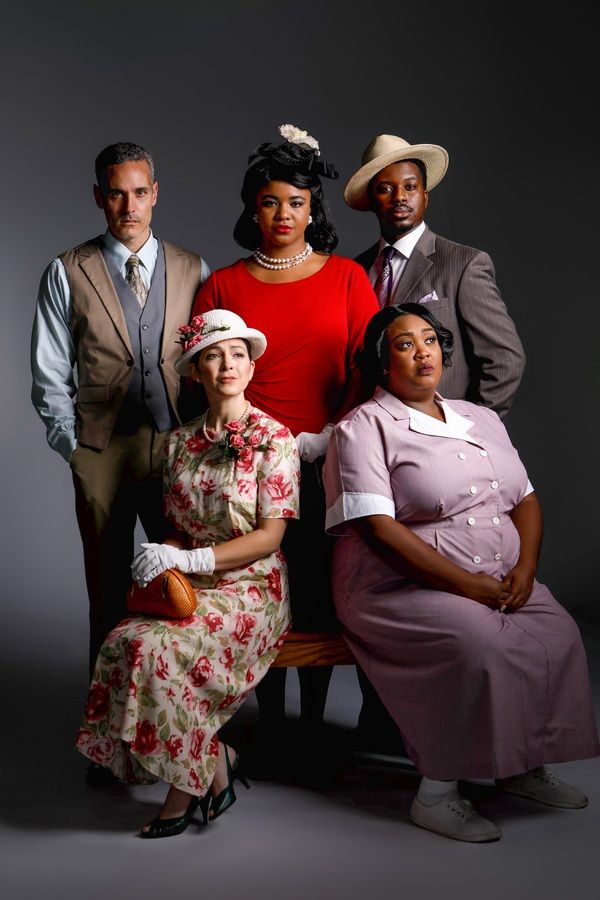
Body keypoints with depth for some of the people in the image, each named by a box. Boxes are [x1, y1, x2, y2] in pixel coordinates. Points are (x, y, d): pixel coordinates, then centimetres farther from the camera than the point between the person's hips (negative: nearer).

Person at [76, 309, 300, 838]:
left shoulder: (274, 438, -3)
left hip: (251, 589, -5)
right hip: (189, 589, 5)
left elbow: (270, 535, -10)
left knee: (156, 648, -30)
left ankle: (184, 792, -5)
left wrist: (191, 558, -19)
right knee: (125, 643, -26)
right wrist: (162, 560, -6)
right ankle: (216, 762, -5)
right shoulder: (181, 442, 13)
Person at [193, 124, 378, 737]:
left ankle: (313, 724, 19)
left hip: (327, 462, 0)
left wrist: (325, 439, -9)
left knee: (321, 594, 3)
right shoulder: (223, 285, 8)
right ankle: (269, 726, 18)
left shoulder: (345, 276, 7)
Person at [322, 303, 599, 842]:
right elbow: (378, 529, -15)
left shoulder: (482, 419, 17)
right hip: (402, 588, -6)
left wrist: (524, 569, -4)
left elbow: (525, 499, 17)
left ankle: (524, 767, 1)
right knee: (478, 642, -31)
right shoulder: (364, 427, -5)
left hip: (501, 583, 6)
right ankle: (437, 792, -16)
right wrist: (468, 585, -19)